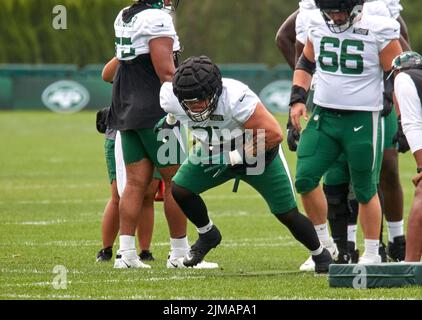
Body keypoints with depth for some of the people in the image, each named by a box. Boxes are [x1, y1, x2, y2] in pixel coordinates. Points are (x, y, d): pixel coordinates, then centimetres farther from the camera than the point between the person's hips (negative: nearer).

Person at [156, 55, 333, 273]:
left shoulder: (235, 98, -43)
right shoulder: (172, 98, -28)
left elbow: (273, 135, -38)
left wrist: (233, 158, -35)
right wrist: (172, 119, 9)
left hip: (258, 154, -4)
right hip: (213, 154, 4)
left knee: (286, 213, 1)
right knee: (179, 189, -12)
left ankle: (320, 255, 26)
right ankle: (207, 236, 14)